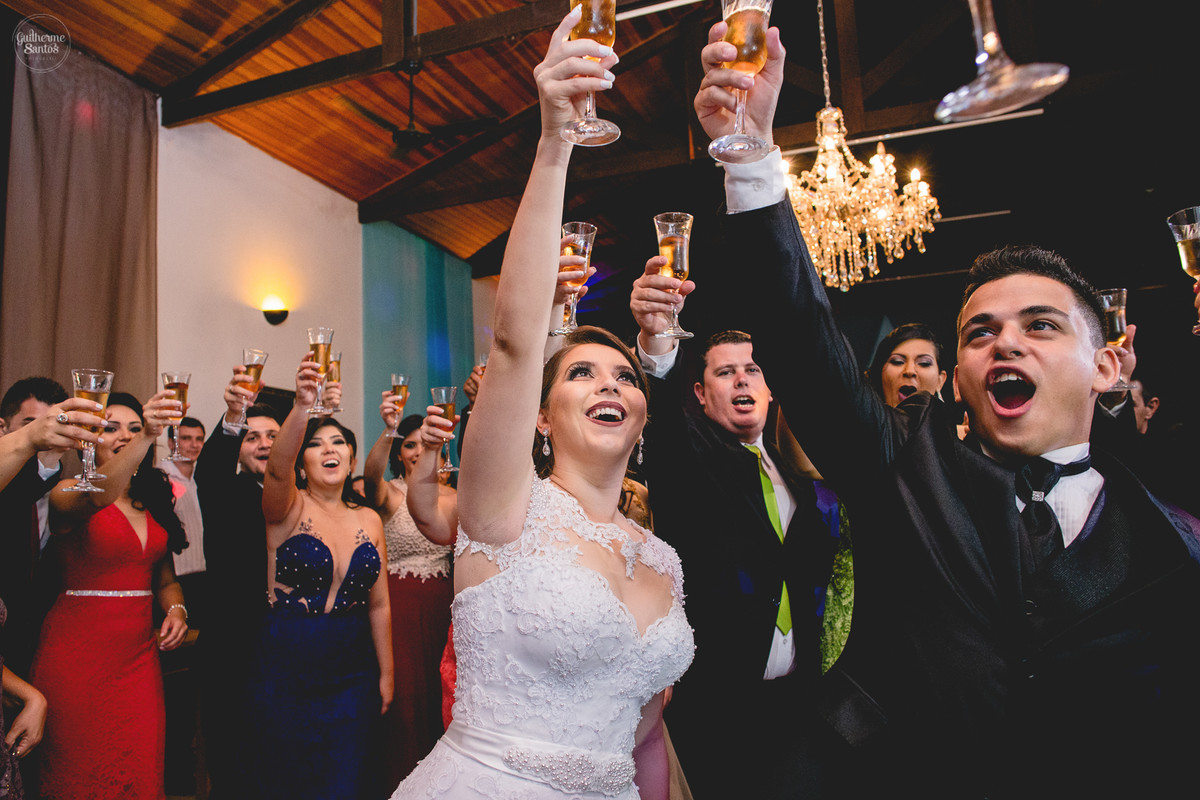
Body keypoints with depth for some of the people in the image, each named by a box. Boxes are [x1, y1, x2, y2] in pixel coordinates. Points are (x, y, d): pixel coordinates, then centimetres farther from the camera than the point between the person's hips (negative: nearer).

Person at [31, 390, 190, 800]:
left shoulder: (154, 502, 12)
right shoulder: (68, 493, -5)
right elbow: (96, 497, -31)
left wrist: (175, 609, -2)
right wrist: (146, 438, -45)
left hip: (139, 655, 5)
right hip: (77, 655, -4)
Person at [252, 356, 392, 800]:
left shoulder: (369, 520, 4)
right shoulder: (287, 508, -7)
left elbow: (379, 604, 8)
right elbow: (277, 468, -31)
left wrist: (386, 673, 8)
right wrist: (301, 406, -47)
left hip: (352, 675, 3)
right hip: (286, 674, -3)